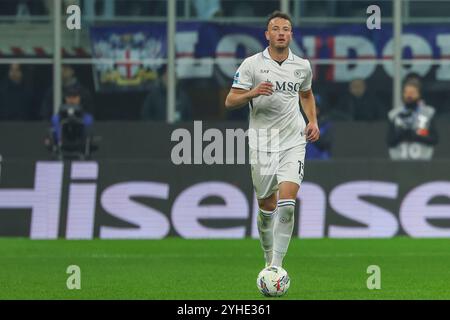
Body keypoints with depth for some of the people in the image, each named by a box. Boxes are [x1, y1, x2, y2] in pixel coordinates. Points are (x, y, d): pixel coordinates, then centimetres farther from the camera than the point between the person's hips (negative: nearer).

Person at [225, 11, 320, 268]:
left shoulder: (302, 66, 7)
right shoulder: (252, 64, -2)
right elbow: (230, 101, -3)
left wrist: (313, 121, 11)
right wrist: (252, 93, -22)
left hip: (293, 141, 1)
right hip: (262, 142, -1)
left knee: (287, 203, -16)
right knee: (267, 206, 5)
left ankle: (277, 265, -15)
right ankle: (269, 259, 26)